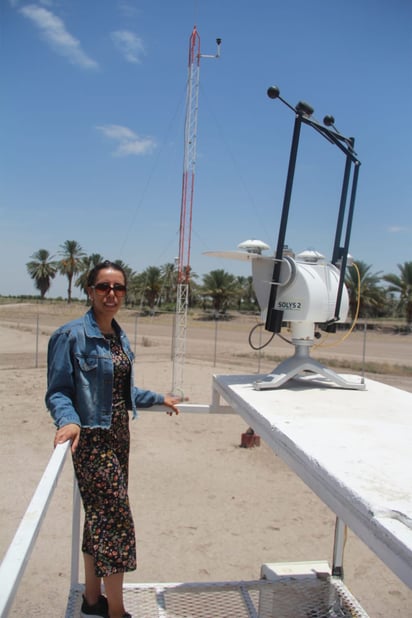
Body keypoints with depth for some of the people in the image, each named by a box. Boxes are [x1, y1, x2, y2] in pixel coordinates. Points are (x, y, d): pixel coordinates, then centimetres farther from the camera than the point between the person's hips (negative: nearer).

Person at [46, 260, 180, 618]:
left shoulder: (118, 336, 8)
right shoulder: (71, 335, -14)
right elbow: (57, 392, -13)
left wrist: (158, 399, 24)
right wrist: (69, 420, -32)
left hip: (118, 435, 8)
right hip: (92, 438, -7)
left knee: (100, 518, 16)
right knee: (117, 520, -3)